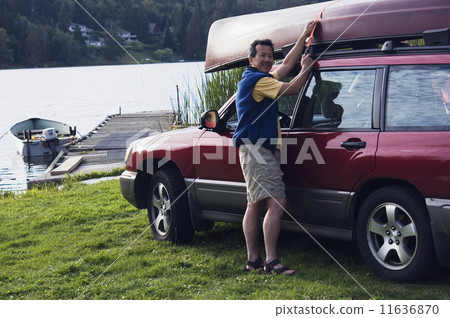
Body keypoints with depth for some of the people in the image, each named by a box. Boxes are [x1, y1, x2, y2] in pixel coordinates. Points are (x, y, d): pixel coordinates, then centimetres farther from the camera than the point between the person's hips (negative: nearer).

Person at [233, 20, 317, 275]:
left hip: (260, 151, 11)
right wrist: (307, 68, 1)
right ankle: (271, 262, -19)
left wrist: (304, 36, 28)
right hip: (257, 151, -11)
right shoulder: (256, 79, -13)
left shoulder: (264, 78, 19)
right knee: (277, 203, -17)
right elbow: (292, 89, -15)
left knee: (255, 206, 12)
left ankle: (253, 259, 17)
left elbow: (287, 64, 29)